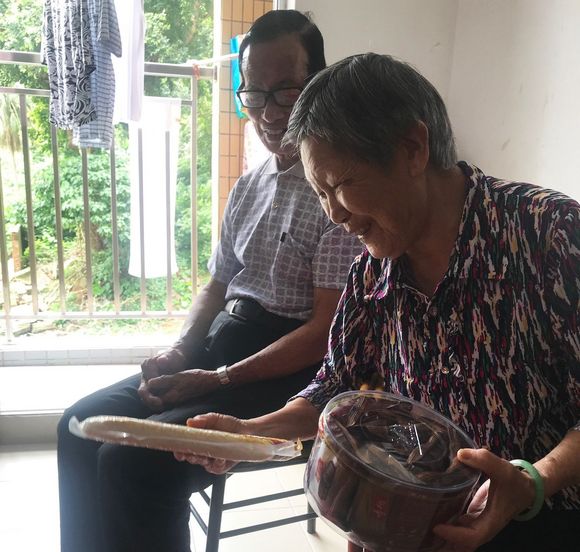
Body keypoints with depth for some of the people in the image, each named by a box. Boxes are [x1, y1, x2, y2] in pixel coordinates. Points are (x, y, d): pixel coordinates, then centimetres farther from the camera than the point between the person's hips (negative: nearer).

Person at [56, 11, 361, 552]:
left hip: (288, 372, -7)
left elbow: (327, 330, -17)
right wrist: (179, 351, -1)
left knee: (134, 460, -21)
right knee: (83, 425, 1)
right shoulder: (247, 188, 13)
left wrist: (218, 380, -20)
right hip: (219, 344, 8)